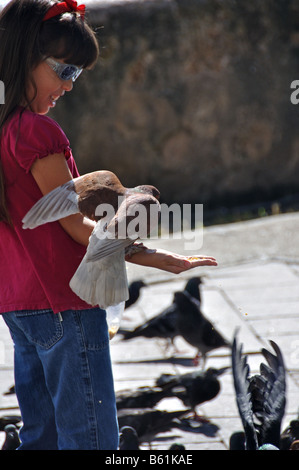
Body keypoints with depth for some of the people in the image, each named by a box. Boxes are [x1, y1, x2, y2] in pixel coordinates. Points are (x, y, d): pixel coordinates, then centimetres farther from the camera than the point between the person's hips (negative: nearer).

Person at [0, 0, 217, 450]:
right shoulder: (37, 131, -17)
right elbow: (77, 227, -15)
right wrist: (157, 259, -10)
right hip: (64, 304, -10)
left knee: (40, 434, 15)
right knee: (90, 439, -6)